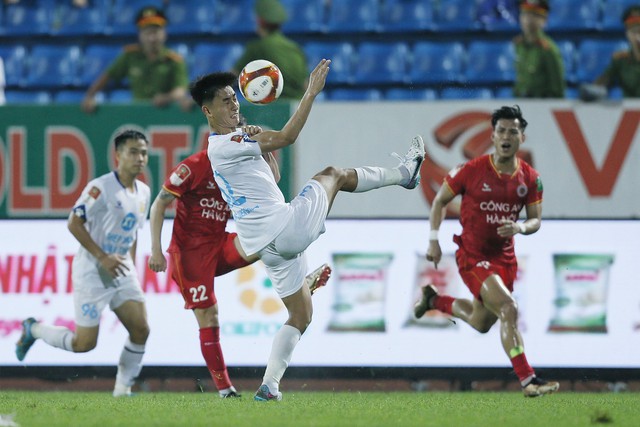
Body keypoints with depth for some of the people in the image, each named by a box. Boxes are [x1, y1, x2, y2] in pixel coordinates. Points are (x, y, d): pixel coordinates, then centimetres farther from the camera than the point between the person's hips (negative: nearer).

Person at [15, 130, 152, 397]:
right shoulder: (100, 188, -17)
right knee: (85, 343, -4)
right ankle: (33, 330, 20)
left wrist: (131, 269, 17)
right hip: (92, 272, -7)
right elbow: (74, 223, -17)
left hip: (122, 272, 7)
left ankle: (123, 388, 6)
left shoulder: (143, 192, 8)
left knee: (141, 330, -6)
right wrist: (103, 258, -21)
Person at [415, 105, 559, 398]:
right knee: (508, 308, -24)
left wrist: (521, 228, -20)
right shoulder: (472, 170, -14)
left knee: (481, 324, 20)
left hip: (504, 257, 6)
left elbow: (536, 220, 3)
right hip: (472, 256, -6)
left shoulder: (530, 178, -4)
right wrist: (434, 241, -8)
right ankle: (528, 380, -25)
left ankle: (434, 300, 48)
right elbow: (440, 200, -2)